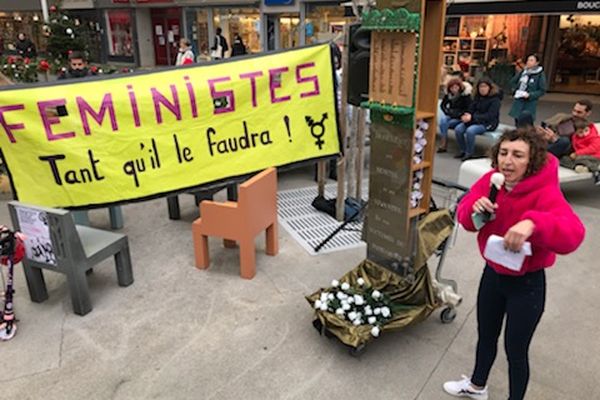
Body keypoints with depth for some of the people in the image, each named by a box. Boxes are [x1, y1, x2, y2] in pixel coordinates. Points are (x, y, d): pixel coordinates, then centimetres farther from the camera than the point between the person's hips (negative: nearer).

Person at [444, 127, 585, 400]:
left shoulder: (546, 193, -26)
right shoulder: (491, 180, -8)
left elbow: (573, 234, -42)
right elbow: (465, 216, -4)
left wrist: (532, 224, -61)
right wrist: (474, 209, -27)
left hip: (527, 283, -6)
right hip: (493, 273, 6)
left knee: (515, 348, 10)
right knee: (486, 336, 25)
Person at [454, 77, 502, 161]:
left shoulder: (495, 99, -11)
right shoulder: (477, 97, 9)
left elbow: (490, 116, -20)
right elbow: (471, 109, 8)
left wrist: (472, 117, -29)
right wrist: (467, 115, -18)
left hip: (488, 123, -6)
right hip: (475, 121, 7)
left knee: (470, 131, -34)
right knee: (458, 129, -18)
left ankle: (469, 154, -20)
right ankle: (463, 151, -3)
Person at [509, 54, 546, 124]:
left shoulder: (540, 74, -6)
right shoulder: (523, 72, 7)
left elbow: (542, 90, -7)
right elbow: (513, 82, 20)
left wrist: (530, 95, -18)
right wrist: (515, 90, 3)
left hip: (529, 103, -5)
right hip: (518, 102, 5)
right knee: (517, 123, 12)